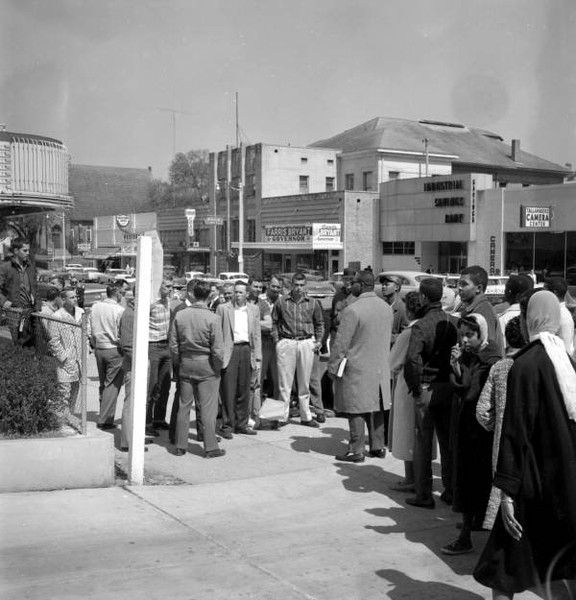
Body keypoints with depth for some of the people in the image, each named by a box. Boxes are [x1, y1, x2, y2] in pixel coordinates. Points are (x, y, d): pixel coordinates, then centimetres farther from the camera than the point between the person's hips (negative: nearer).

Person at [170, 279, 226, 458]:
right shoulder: (213, 318, -14)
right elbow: (218, 349, -14)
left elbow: (173, 344, 2)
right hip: (206, 366, -4)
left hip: (185, 365, 4)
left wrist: (178, 363, 14)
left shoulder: (179, 315, -2)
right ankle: (210, 448, 8)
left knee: (184, 406, 12)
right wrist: (218, 366, 1)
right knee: (208, 408, 3)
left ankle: (180, 446, 19)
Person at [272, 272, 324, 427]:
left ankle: (306, 417, 17)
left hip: (306, 343, 2)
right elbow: (274, 322, 9)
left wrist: (319, 340, 8)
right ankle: (283, 416, 4)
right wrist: (276, 340, 0)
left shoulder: (313, 303, 7)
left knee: (305, 383, 8)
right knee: (285, 382, -2)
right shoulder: (281, 302, 3)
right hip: (286, 343, -2)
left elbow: (319, 323, 18)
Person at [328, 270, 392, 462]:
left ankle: (356, 451, 5)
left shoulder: (352, 310, -18)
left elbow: (341, 342, -15)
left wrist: (333, 366, -7)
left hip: (357, 368, -7)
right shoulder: (386, 308, 5)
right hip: (380, 367, 7)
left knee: (356, 410, 0)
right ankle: (378, 447, 23)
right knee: (376, 409, 15)